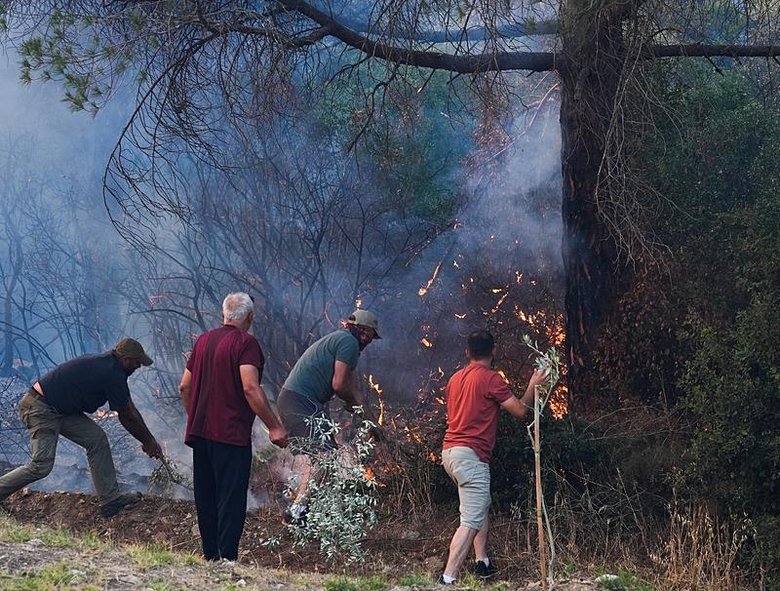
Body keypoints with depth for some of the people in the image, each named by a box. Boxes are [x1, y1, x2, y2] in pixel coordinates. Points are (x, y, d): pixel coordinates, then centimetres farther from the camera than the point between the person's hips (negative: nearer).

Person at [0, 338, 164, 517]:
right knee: (42, 466, -16)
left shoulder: (107, 363, 10)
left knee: (97, 439, 3)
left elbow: (129, 410, 17)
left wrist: (149, 439, 19)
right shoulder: (112, 375, -19)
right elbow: (129, 417, -9)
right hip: (42, 409, -10)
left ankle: (110, 499, 4)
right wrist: (148, 442, 5)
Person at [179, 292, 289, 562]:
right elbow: (250, 388, -21)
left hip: (200, 432, 7)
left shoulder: (203, 340, 11)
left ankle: (210, 557, 20)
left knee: (206, 498, 14)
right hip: (231, 434, -7)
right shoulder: (245, 342, -11)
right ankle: (226, 559, -7)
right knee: (231, 500, -4)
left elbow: (185, 386, 14)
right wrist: (274, 427, -18)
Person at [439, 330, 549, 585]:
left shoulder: (456, 379, 15)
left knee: (481, 505, 25)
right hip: (471, 454, -9)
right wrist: (533, 386, 9)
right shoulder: (491, 378, -9)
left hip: (450, 451, 9)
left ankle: (482, 562, 25)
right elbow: (519, 410, -5)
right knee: (471, 521, -11)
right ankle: (448, 579, -20)